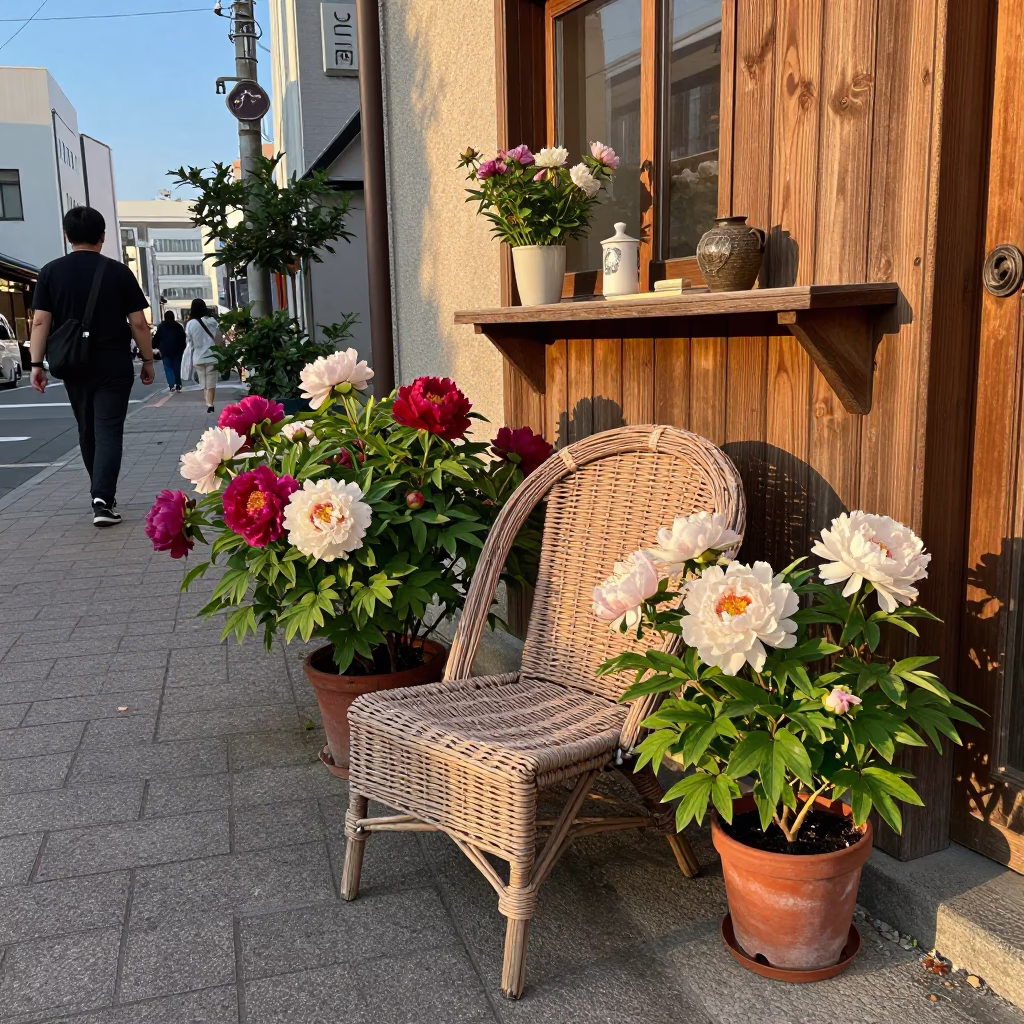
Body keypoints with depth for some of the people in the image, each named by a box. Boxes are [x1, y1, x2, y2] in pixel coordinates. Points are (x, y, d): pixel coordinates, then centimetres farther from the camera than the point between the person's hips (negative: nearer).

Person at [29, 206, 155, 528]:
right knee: (108, 432, -3)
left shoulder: (50, 272, 1)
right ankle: (102, 500, -16)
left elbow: (40, 322, -4)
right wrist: (148, 360, 5)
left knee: (87, 432, 17)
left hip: (73, 366, 3)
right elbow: (138, 323, -4)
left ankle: (101, 493, 30)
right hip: (113, 366, -3)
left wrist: (37, 363, -1)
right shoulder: (118, 271, -4)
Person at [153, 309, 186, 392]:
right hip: (177, 350, 2)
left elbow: (156, 338, 0)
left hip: (166, 351, -2)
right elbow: (183, 338, 6)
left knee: (168, 368, 0)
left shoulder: (161, 326, 0)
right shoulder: (179, 326, 6)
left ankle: (171, 385, -16)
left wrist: (154, 346, 15)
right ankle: (178, 385, 5)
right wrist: (182, 349, 11)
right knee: (177, 367, 8)